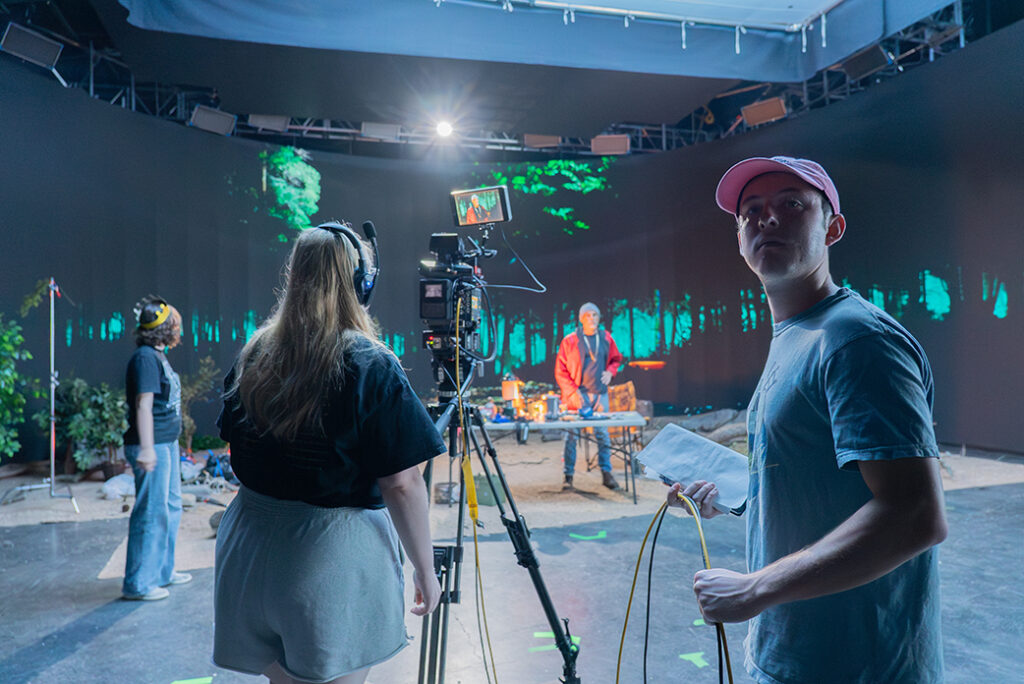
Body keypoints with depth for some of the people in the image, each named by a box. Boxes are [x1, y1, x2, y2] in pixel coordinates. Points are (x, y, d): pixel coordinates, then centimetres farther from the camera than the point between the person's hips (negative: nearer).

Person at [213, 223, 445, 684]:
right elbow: (402, 485, -16)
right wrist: (425, 571, -6)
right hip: (335, 559, -6)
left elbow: (236, 446, 12)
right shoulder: (369, 367, -16)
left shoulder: (253, 355, 1)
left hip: (251, 547, 6)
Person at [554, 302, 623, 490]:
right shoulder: (570, 340, -4)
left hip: (600, 393, 3)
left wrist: (610, 371, 3)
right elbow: (560, 371, -3)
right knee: (572, 434, -2)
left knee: (602, 434, 5)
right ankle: (568, 476, 6)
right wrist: (573, 391, -11)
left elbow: (616, 359, 24)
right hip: (578, 394, -3)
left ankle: (606, 473, 14)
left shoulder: (606, 338, 8)